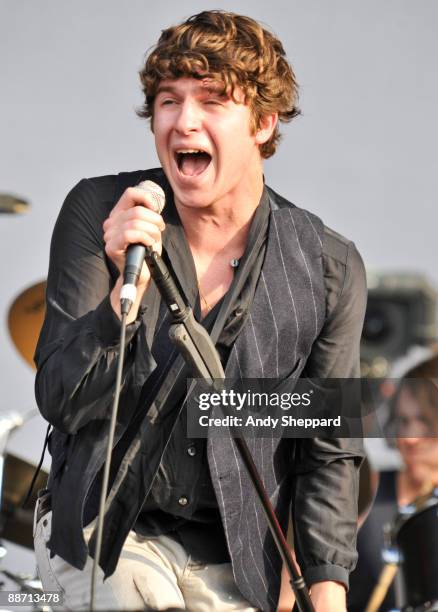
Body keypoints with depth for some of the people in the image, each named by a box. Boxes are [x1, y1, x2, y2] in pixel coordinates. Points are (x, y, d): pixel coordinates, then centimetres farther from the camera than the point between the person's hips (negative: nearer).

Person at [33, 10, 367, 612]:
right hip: (102, 532, -1)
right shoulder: (97, 212, -5)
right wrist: (128, 287, -26)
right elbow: (60, 402, -10)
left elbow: (328, 453, 4)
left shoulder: (328, 269, -4)